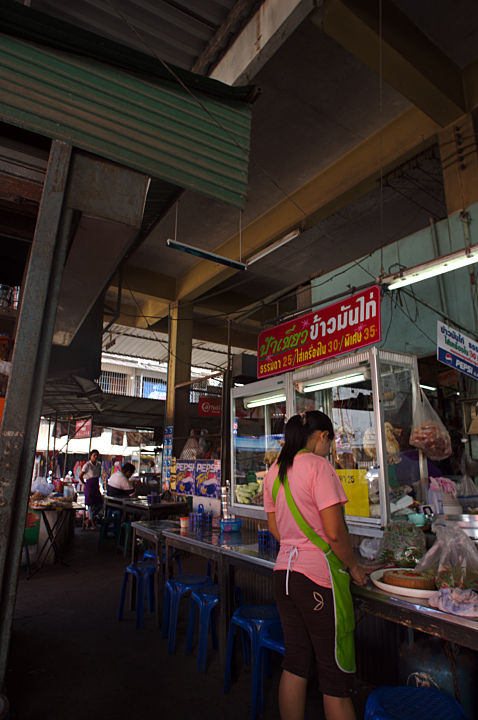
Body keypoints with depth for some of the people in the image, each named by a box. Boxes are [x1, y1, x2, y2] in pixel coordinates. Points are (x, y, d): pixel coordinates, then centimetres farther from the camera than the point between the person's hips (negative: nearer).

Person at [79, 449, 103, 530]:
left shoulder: (98, 465, 10)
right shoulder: (87, 465, -9)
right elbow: (80, 476, -4)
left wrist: (98, 485, 11)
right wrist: (85, 484, 6)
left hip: (96, 486, 7)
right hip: (89, 486, -7)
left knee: (100, 505, 6)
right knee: (91, 505, -3)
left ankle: (87, 520, 20)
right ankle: (92, 524, 9)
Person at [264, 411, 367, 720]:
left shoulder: (275, 471, 8)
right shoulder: (319, 465, -15)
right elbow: (334, 532, -18)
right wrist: (354, 568, -3)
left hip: (284, 573, 7)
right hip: (319, 577, -7)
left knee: (296, 664, 19)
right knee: (336, 675, 7)